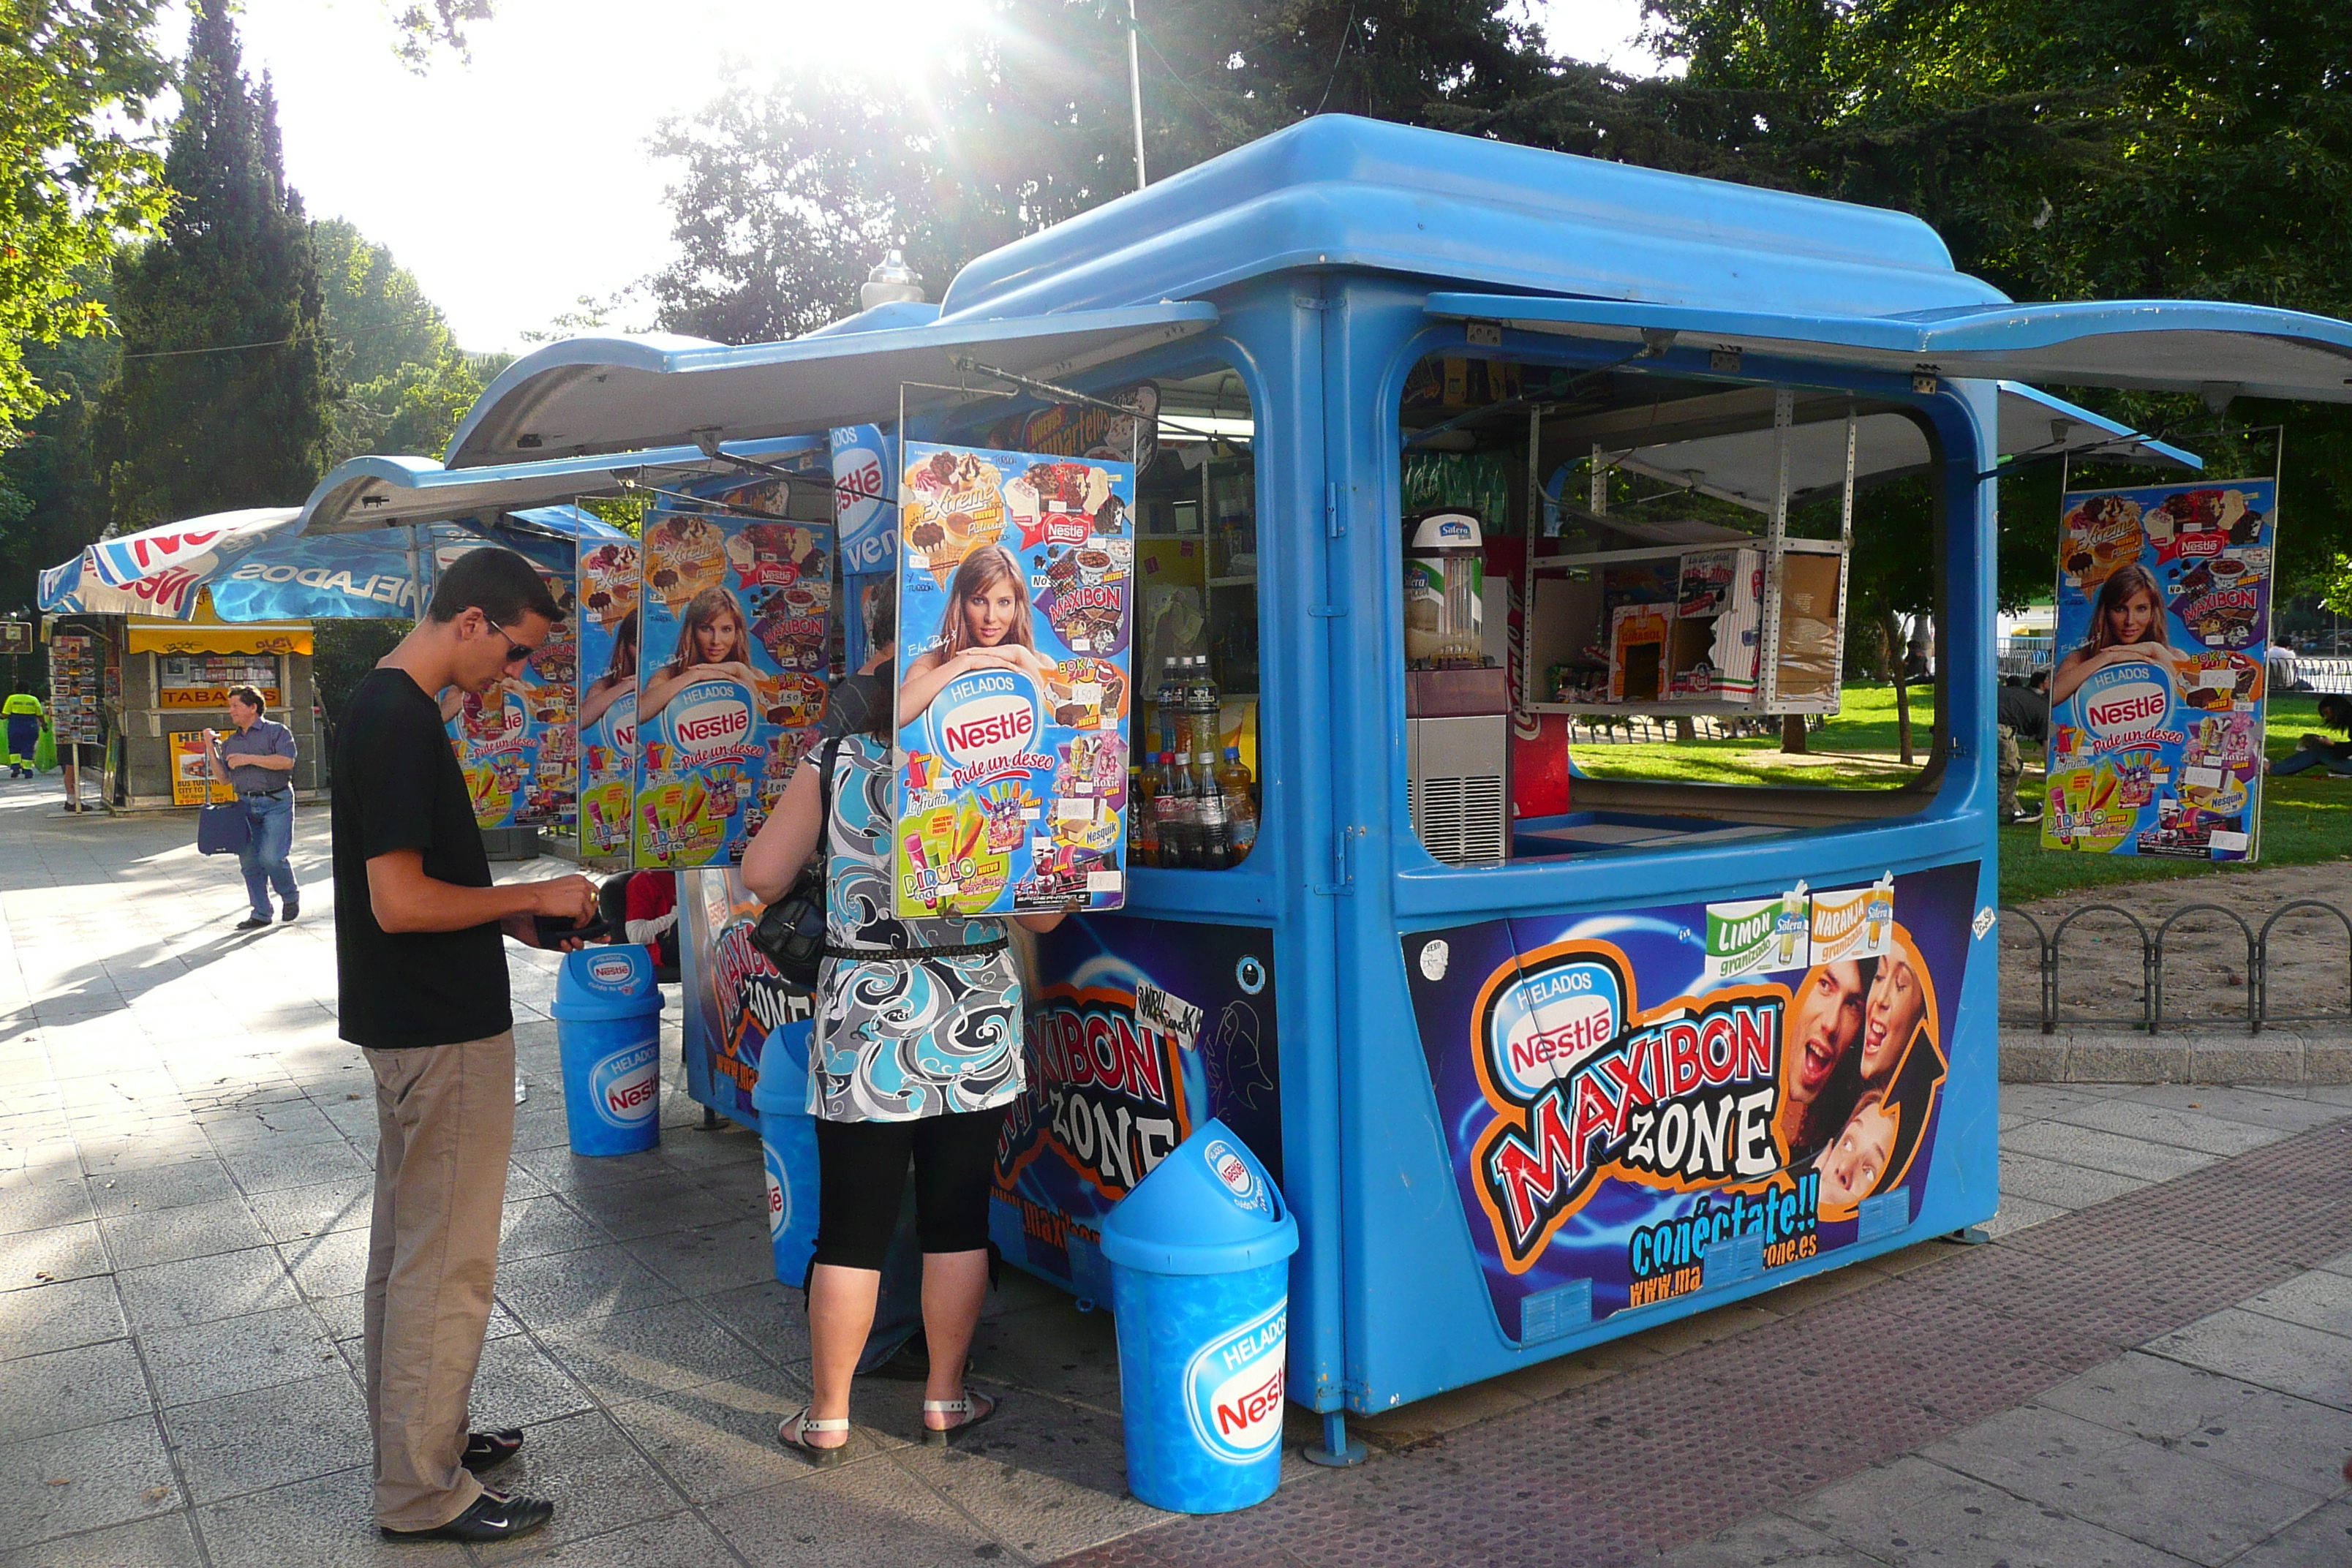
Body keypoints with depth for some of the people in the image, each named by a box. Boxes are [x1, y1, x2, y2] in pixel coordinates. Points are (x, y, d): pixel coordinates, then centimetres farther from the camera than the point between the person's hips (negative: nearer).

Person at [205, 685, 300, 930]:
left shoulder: (276, 731, 0)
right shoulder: (230, 742, 18)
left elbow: (287, 761, -16)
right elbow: (224, 778, 16)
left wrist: (249, 759, -15)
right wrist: (211, 750, 7)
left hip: (276, 802, -6)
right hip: (245, 804, 6)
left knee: (271, 856, -16)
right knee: (249, 861, 4)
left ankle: (291, 897, 9)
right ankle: (261, 914, 12)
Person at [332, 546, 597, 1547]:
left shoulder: (385, 707, 10)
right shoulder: (400, 723, -21)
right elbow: (400, 902, -25)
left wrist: (516, 919, 9)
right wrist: (534, 897, -14)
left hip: (413, 1024, 10)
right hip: (441, 1033, -10)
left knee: (410, 1246, 19)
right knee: (447, 1260, 0)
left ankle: (417, 1435, 34)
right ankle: (423, 1494, 12)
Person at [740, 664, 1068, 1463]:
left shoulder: (835, 763, -3)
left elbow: (763, 875, 0)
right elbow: (1040, 913, -3)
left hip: (864, 1028, 0)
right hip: (975, 1030, 1)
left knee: (852, 1227, 7)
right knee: (958, 1217, 13)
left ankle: (826, 1417, 18)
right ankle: (946, 1396, 26)